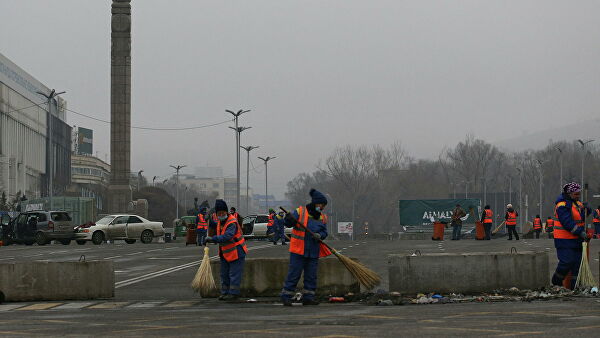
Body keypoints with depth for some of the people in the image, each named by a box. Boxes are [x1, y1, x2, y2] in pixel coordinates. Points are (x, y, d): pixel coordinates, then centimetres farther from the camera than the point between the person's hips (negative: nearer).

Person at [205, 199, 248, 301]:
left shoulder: (232, 222, -24)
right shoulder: (220, 221, 5)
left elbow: (227, 236, -37)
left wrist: (213, 239, -37)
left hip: (236, 252, -9)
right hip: (225, 253, 9)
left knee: (234, 274, -7)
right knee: (224, 274, 13)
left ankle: (233, 293, -3)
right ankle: (225, 292, 21)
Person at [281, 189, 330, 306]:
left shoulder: (322, 217, 11)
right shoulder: (300, 212, -4)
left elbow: (324, 232, 9)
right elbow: (289, 223, -6)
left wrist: (319, 235, -13)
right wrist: (289, 219, -29)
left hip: (314, 251, 5)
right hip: (298, 250, -5)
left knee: (311, 275, 8)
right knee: (294, 274, -5)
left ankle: (308, 297, 15)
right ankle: (286, 296, 2)